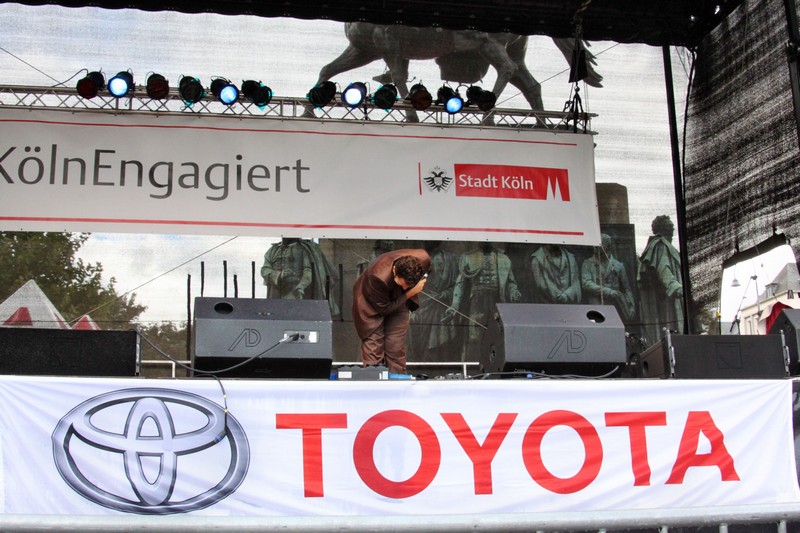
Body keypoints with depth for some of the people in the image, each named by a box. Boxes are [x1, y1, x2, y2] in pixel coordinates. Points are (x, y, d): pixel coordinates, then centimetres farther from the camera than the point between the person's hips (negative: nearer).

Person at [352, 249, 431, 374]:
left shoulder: (423, 260, -29)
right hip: (373, 305, -4)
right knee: (373, 350, -10)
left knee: (396, 350, -2)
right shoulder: (379, 277, -41)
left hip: (399, 300, 4)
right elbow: (384, 309, -25)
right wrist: (409, 294, -30)